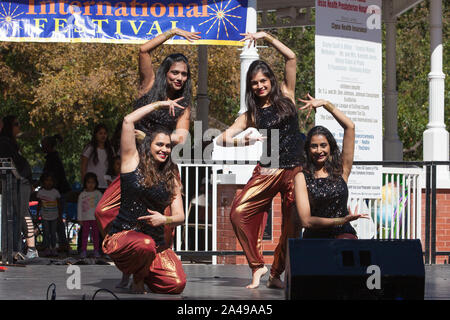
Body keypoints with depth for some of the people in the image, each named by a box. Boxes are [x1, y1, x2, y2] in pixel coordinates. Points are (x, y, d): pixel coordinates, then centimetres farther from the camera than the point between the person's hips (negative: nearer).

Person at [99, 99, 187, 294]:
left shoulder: (171, 177, 12)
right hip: (123, 235, -4)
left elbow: (180, 216, 6)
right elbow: (128, 121, -6)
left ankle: (142, 272, 17)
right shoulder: (133, 161, 2)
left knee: (177, 284, -17)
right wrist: (160, 105, 2)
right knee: (145, 245, -39)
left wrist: (164, 220, -16)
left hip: (156, 241, 4)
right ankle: (136, 279, -3)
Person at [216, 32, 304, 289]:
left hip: (295, 171, 0)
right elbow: (223, 139, -1)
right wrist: (242, 141, -22)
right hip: (268, 170, 0)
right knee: (239, 212, -18)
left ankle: (276, 273, 14)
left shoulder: (286, 96, 7)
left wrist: (267, 37, -1)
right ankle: (257, 265, -5)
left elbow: (291, 58, 1)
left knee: (293, 225, -3)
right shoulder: (251, 115, 7)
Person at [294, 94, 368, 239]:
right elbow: (306, 220, -7)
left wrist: (325, 104, 3)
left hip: (343, 234, 0)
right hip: (315, 236, 1)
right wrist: (340, 221, -17)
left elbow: (350, 127, 3)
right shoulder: (302, 177, 2)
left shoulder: (341, 170, 6)